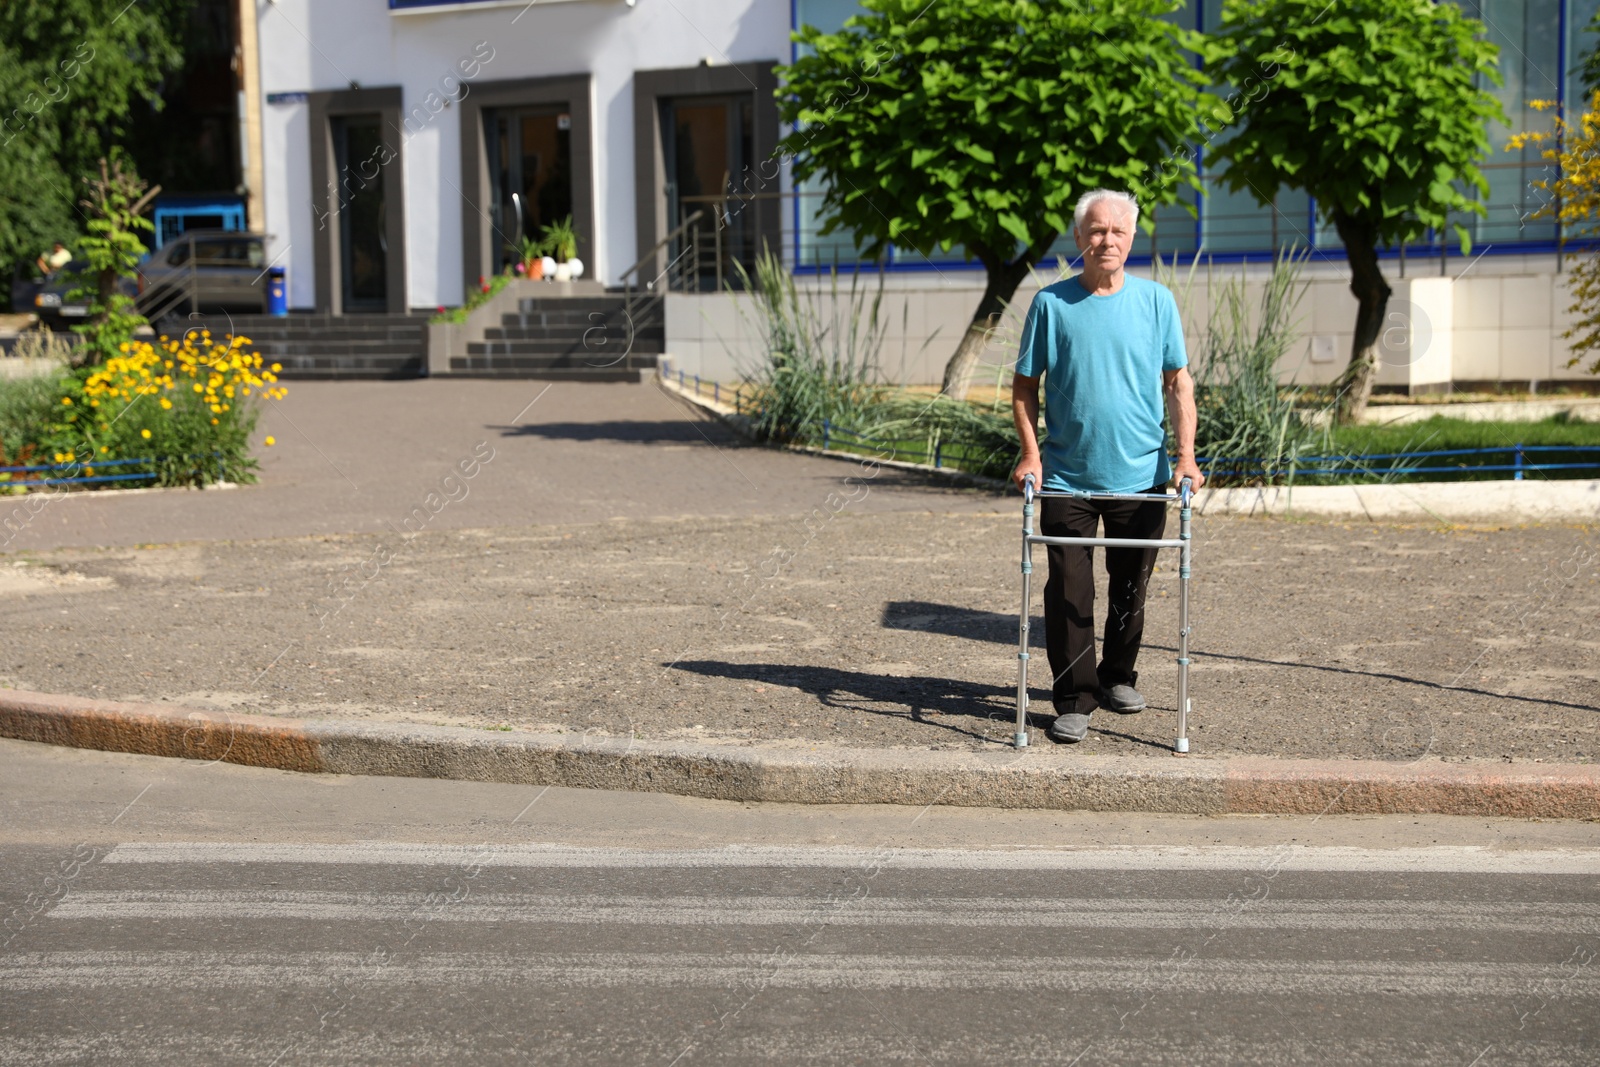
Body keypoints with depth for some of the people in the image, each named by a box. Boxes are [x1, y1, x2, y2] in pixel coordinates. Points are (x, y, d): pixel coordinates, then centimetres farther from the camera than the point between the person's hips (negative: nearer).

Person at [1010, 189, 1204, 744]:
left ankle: (1118, 677, 33)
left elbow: (1178, 382, 4)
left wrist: (1186, 455, -7)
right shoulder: (1051, 303, -2)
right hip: (1067, 479, -1)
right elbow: (1025, 384, 4)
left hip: (1141, 476, 2)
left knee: (1131, 588, 14)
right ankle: (1074, 699, 6)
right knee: (1068, 592, -2)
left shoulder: (1156, 300, 2)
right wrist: (1031, 453, -6)